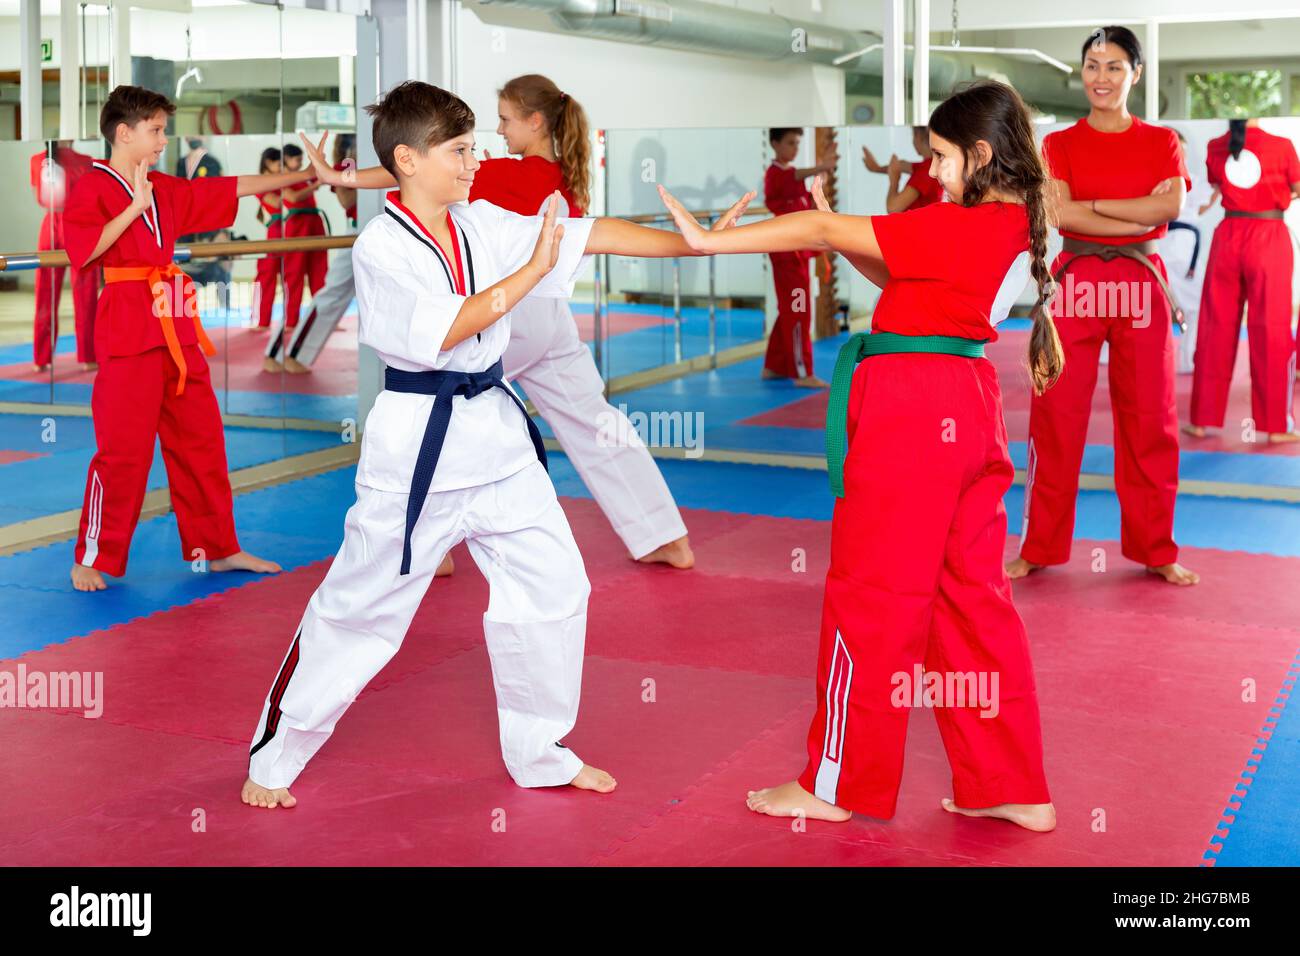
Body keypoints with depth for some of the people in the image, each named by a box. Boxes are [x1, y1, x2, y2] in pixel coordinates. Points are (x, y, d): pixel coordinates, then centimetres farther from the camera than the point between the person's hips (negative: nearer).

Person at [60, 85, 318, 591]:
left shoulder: (166, 190, 15)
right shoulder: (92, 187, -5)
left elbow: (233, 188, 18)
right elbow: (83, 250, -18)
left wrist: (306, 175, 18)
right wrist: (134, 208, -17)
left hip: (175, 328, 8)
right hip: (126, 328, -8)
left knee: (200, 439, 12)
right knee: (123, 448, -7)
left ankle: (218, 549, 23)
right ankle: (92, 559, 8)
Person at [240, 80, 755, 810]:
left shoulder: (485, 225, 4)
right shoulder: (380, 247, -12)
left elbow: (592, 235, 1)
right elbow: (442, 332, -23)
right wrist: (531, 271, -19)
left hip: (496, 432, 6)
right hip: (418, 446, -6)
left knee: (554, 585, 8)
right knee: (358, 608, 3)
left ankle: (540, 753, 26)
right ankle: (273, 758, 22)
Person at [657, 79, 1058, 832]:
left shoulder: (959, 228, -16)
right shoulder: (1020, 227, 10)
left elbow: (822, 233, -15)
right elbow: (900, 278, 16)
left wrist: (708, 240, -12)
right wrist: (840, 232, 5)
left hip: (911, 416, -9)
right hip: (967, 410, 9)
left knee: (869, 598, 3)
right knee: (973, 596, 15)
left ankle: (837, 785, 17)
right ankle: (1013, 788, 22)